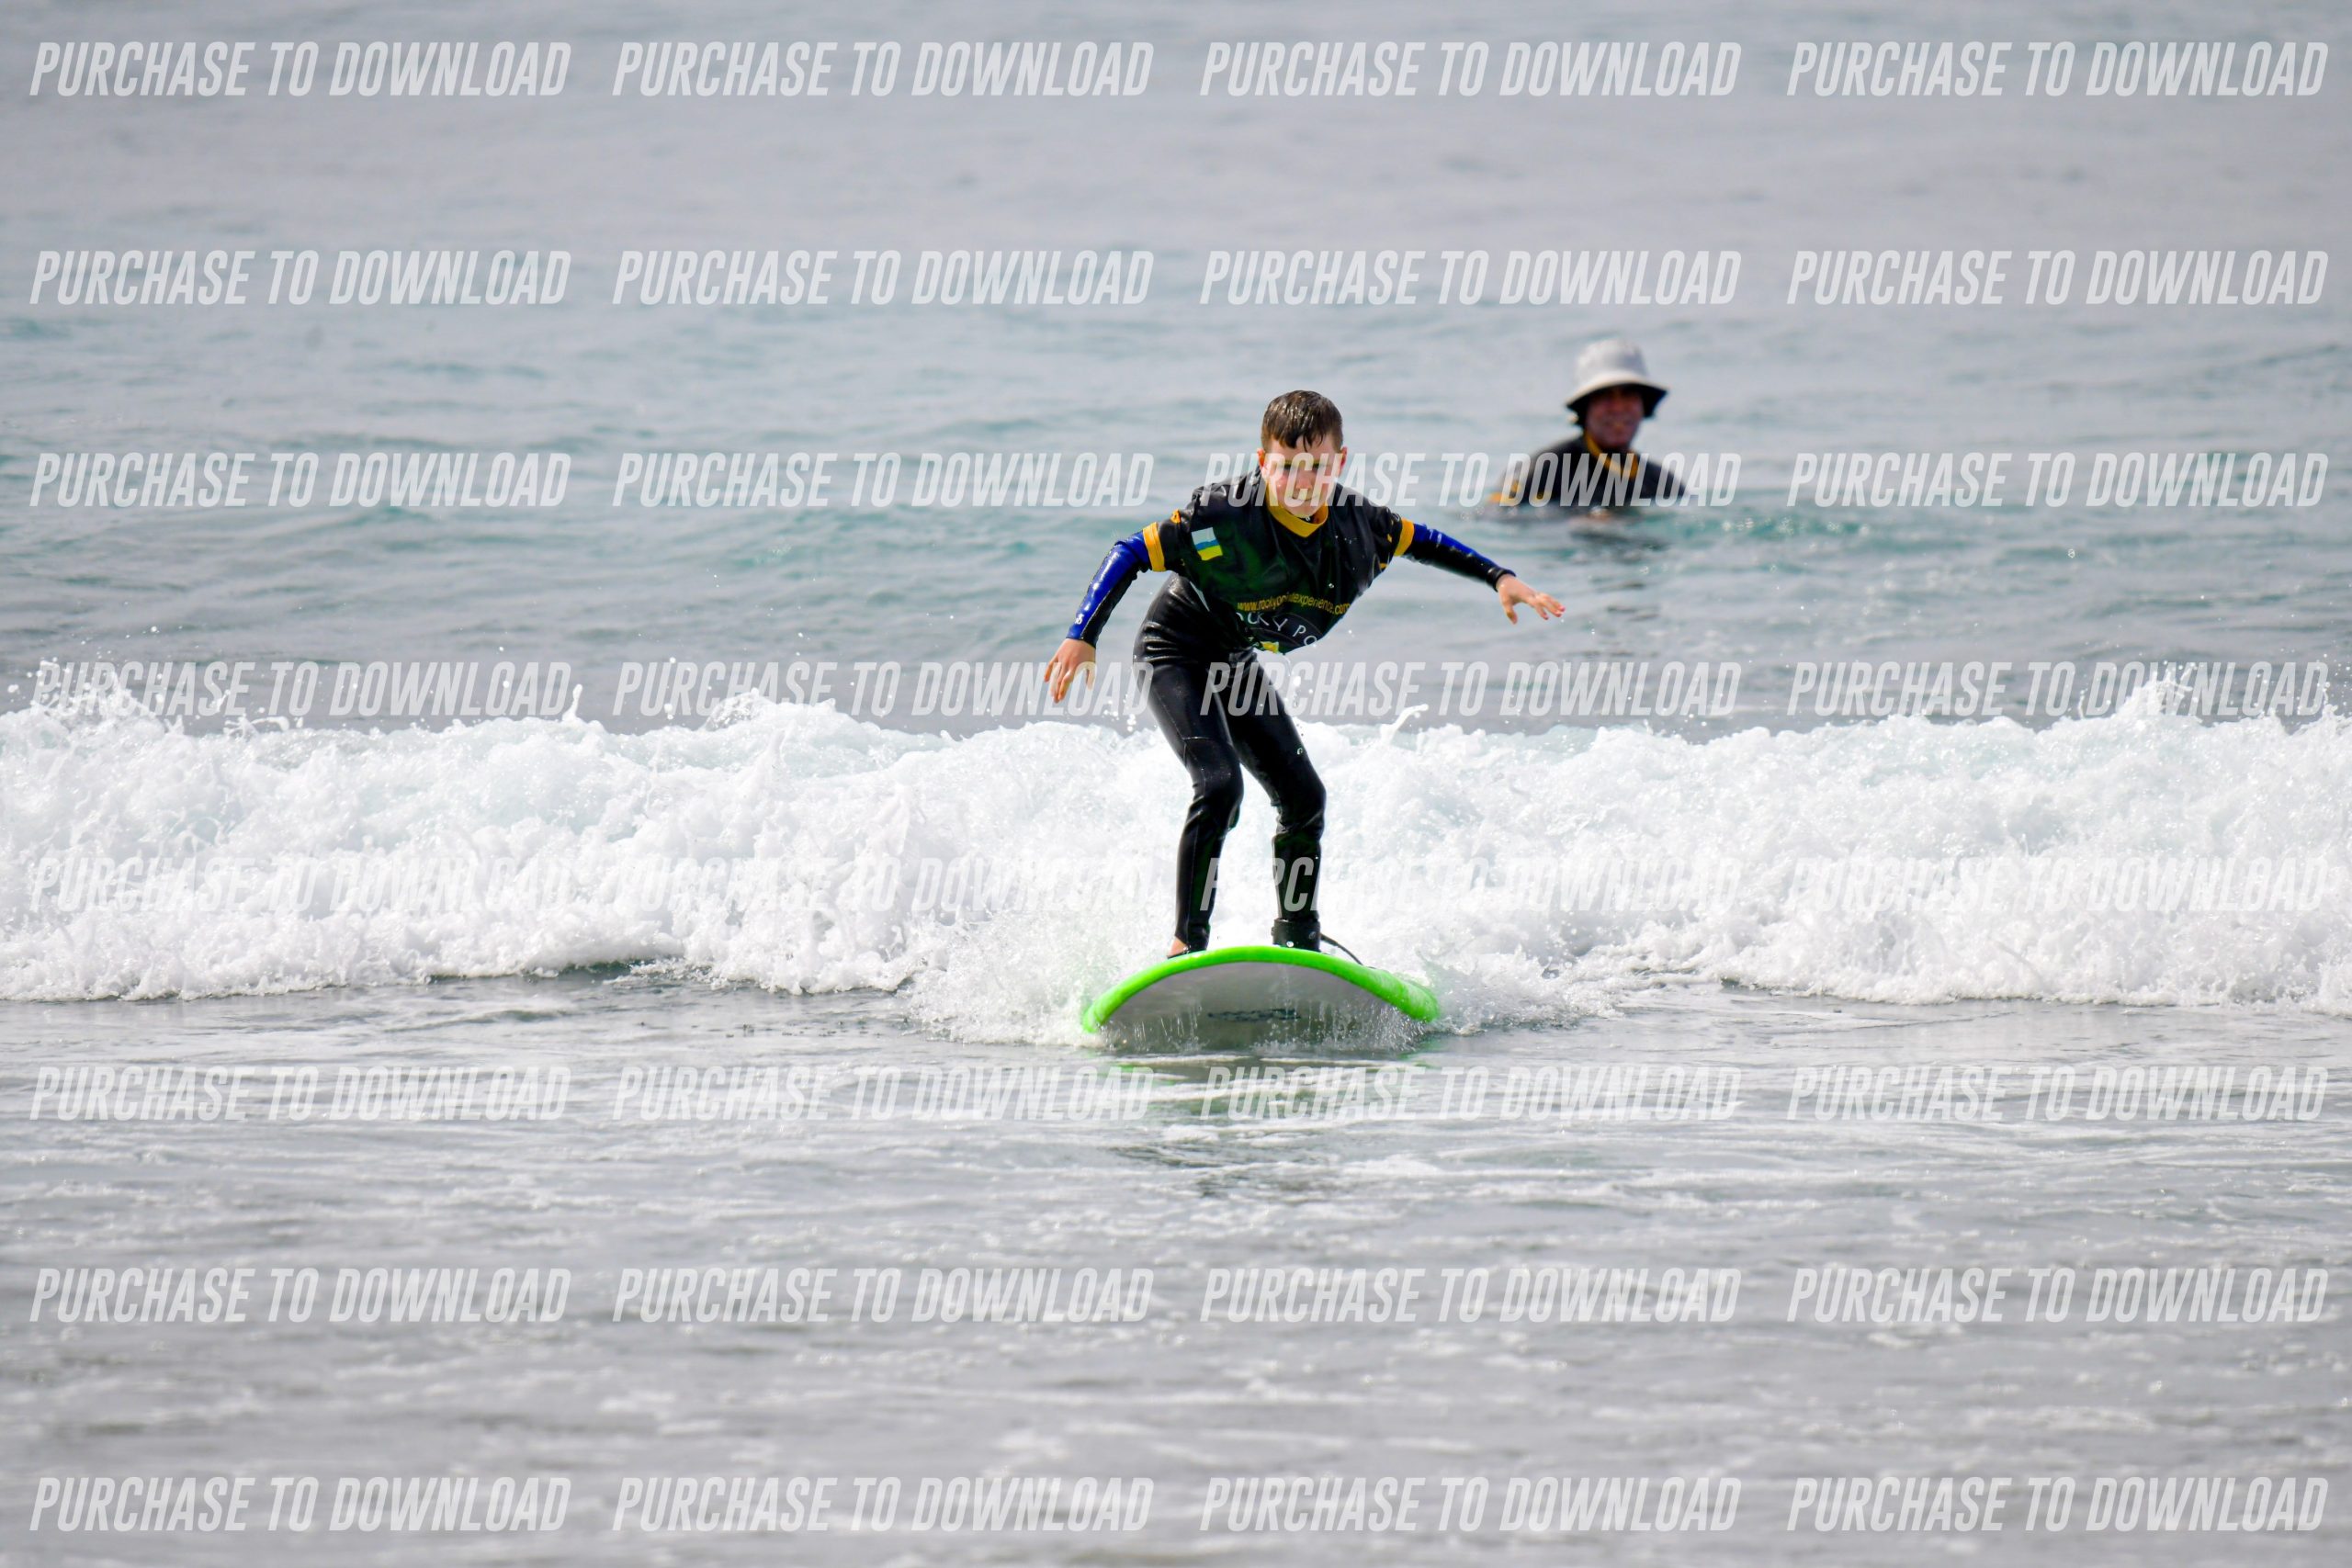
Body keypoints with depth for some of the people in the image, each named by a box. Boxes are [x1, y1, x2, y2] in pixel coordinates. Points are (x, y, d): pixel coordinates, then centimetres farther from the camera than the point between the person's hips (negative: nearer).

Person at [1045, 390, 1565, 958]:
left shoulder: (1355, 524, -12)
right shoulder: (1224, 517, -30)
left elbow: (1420, 541, 9)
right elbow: (1131, 554, -25)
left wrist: (1499, 579, 5)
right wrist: (1082, 637, -33)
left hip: (1236, 667, 6)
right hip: (1176, 656, -6)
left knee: (1303, 797, 5)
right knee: (1219, 785, -24)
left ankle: (1298, 939, 23)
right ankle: (1188, 942, -18)